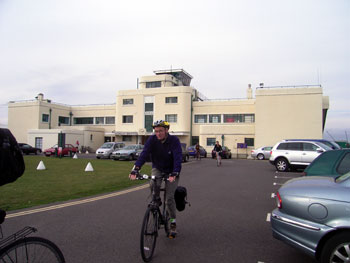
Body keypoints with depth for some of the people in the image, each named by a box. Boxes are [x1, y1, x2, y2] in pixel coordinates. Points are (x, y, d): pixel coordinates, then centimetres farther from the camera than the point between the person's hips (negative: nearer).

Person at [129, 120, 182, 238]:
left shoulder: (174, 140, -23)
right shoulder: (152, 140, -16)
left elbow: (178, 158, -32)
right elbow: (144, 154, -27)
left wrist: (174, 174, -48)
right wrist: (135, 169, -41)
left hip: (171, 171, -2)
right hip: (157, 168, 2)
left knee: (169, 198, -7)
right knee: (154, 185, -30)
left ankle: (173, 222, 15)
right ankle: (156, 203, 1)